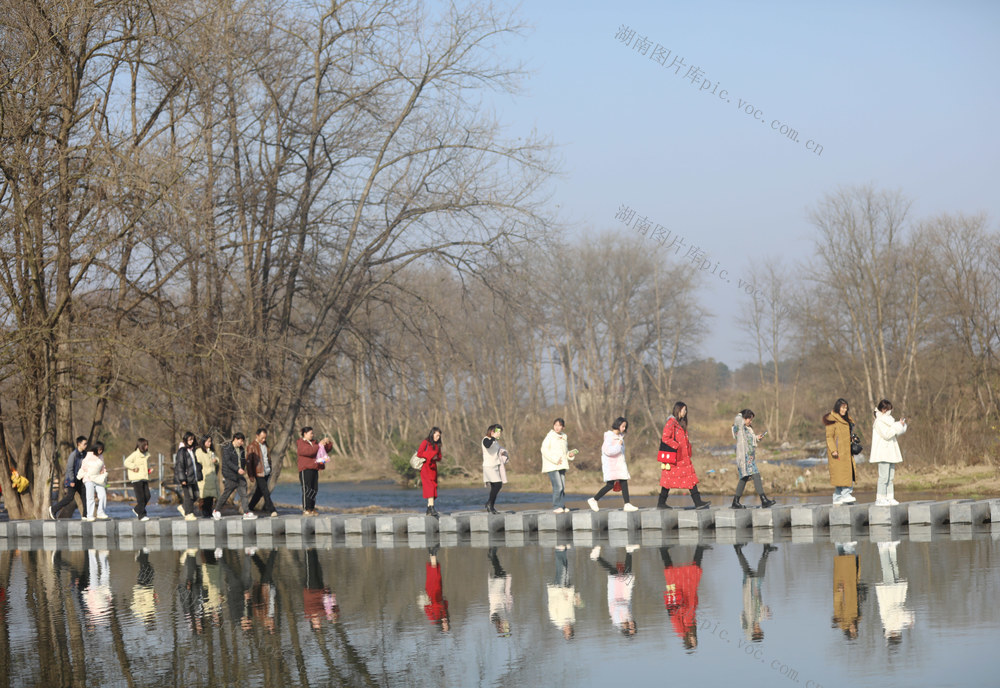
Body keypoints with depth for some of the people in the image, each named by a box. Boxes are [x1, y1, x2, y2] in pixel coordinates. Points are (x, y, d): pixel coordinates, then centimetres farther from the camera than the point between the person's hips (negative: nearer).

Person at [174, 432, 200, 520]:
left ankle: (182, 506, 25)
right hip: (186, 478, -8)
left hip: (192, 477, 8)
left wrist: (197, 476, 20)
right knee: (188, 495, -6)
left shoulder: (191, 450, 14)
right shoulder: (182, 451, -11)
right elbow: (180, 465, -15)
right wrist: (182, 479, -19)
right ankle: (188, 514, 0)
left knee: (195, 496, 8)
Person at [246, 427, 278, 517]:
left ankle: (250, 507, 25)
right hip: (259, 473, -7)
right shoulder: (252, 446, -10)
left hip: (266, 472, 7)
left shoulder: (265, 444, 11)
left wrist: (270, 468, 21)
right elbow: (248, 461, -10)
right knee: (266, 492, -10)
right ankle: (271, 510, -11)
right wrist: (250, 475, -12)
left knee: (259, 492, 13)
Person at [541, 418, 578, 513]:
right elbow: (544, 450, -14)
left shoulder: (564, 437, 13)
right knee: (558, 486, -14)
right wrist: (555, 460, -19)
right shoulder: (550, 436, -8)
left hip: (561, 465, 7)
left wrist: (570, 454, 2)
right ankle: (556, 506, -8)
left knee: (563, 487, 7)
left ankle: (562, 506, 13)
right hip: (552, 466, -7)